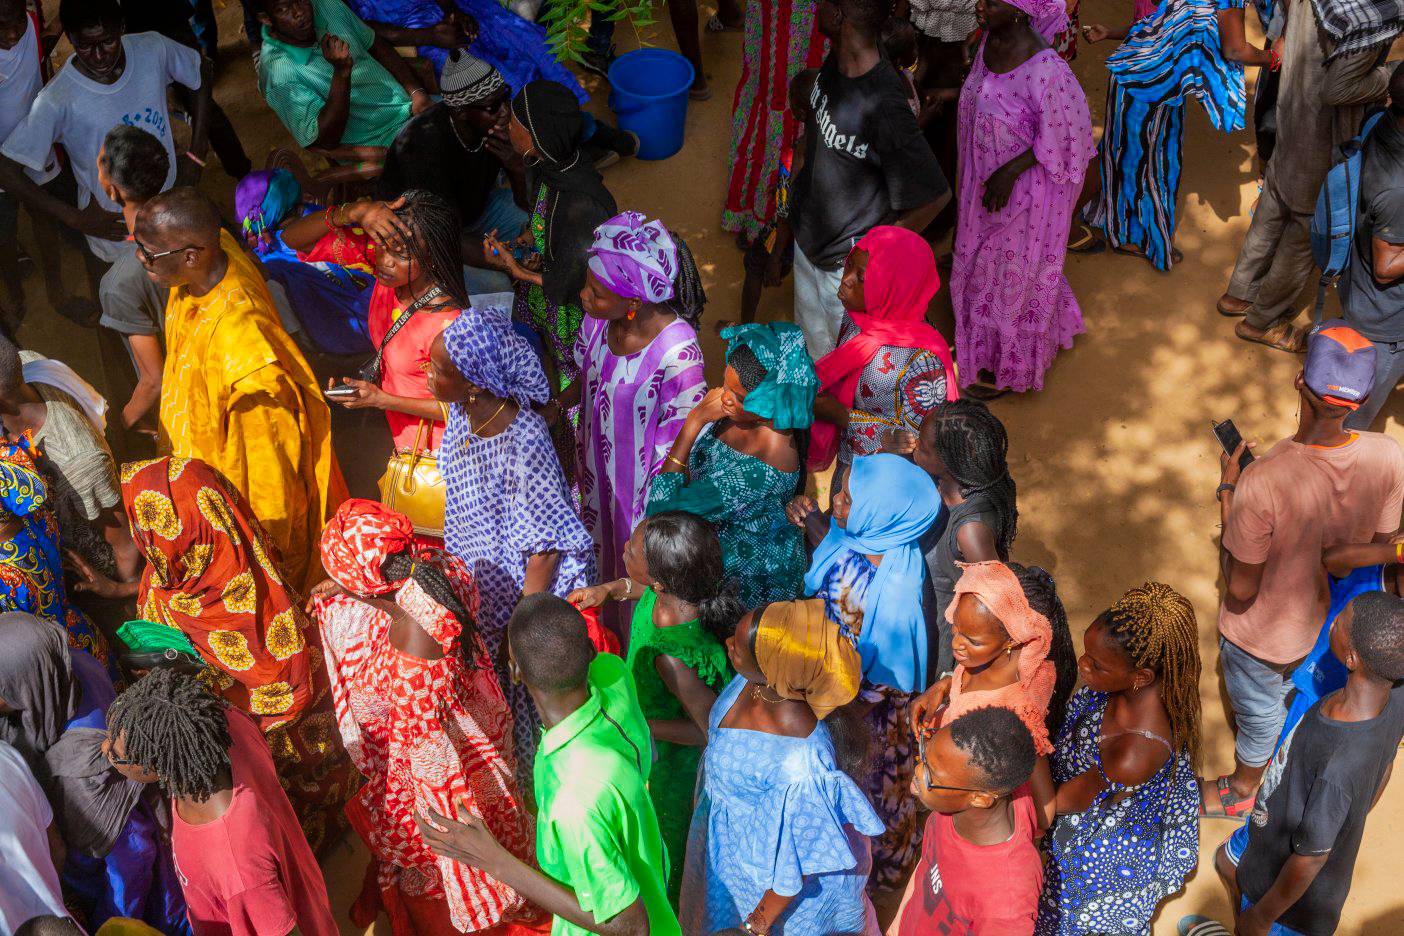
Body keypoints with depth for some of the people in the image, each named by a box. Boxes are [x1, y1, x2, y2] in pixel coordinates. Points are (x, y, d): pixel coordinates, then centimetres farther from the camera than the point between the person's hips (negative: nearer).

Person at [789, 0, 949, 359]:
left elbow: (936, 195, -28)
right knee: (811, 338, 30)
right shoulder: (837, 60, -12)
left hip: (846, 262, -8)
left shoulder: (883, 107, -36)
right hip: (807, 235, 8)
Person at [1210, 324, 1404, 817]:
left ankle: (1241, 791, 55)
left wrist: (1227, 492, -19)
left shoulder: (1262, 482, -42)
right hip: (1335, 622, 5)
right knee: (1288, 692, 35)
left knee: (1259, 715, 25)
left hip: (1263, 635, -4)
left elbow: (1240, 589, -26)